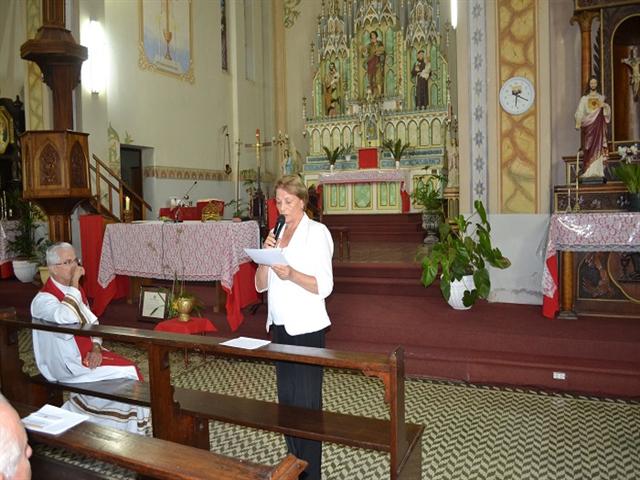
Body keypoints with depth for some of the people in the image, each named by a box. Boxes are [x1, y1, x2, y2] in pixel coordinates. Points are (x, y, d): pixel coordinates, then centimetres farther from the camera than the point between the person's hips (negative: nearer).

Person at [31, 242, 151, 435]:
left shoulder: (75, 290, 8)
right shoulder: (43, 299, -18)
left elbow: (91, 322, 14)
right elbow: (66, 318, -41)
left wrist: (96, 348, -5)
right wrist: (74, 283, -28)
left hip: (88, 352, 8)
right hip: (69, 364, -8)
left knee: (131, 368, -9)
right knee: (128, 374, -16)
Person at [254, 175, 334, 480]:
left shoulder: (316, 232, -5)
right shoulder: (278, 233, 12)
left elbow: (324, 286, -13)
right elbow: (260, 285, 10)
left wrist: (291, 274, -28)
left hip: (306, 329, -6)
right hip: (279, 326, 6)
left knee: (305, 401, -2)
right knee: (286, 397, 12)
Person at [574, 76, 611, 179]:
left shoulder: (601, 97, 14)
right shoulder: (584, 98, 10)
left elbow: (607, 111, 11)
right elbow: (580, 111, -4)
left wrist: (604, 106, -12)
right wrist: (578, 123, -21)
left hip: (598, 125, 1)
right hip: (587, 125, -1)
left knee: (598, 147, -7)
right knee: (588, 148, -6)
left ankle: (597, 170, -7)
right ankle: (588, 171, -6)